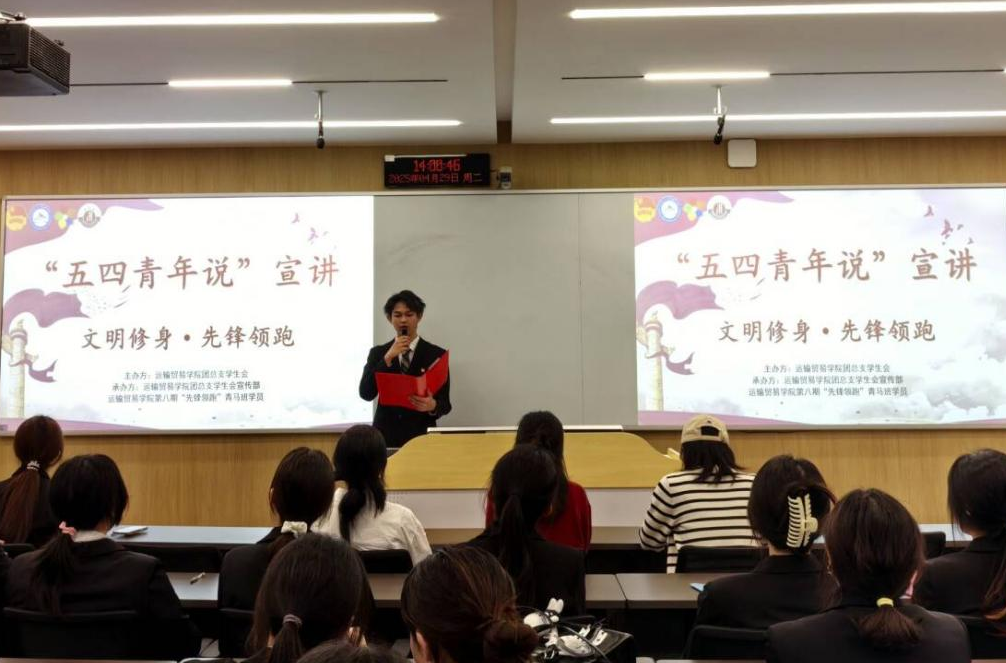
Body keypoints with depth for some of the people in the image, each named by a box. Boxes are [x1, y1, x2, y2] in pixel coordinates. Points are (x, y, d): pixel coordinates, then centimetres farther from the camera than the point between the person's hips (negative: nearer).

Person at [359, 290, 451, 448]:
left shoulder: (436, 354, 1)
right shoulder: (378, 353, 7)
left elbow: (445, 402, -2)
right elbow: (365, 393, -6)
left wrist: (432, 406, -24)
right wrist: (388, 357, -13)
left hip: (421, 435, -1)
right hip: (386, 435, 1)